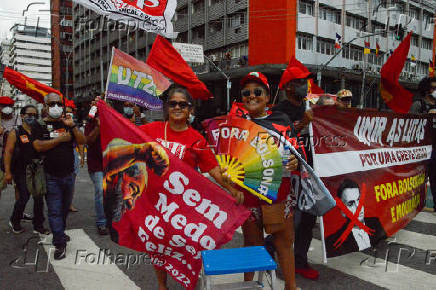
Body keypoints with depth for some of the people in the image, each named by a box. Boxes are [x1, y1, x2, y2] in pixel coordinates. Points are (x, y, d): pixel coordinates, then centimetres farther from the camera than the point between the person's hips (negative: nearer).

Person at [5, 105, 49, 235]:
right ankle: (14, 222, 25)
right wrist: (7, 172, -11)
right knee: (24, 197, -3)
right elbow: (8, 152, -6)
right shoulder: (15, 133, -4)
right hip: (21, 172, -4)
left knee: (39, 198, 3)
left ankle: (38, 226, 16)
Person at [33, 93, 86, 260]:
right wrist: (60, 139, -15)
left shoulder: (67, 124, 10)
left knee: (65, 207, 17)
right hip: (51, 177, -4)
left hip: (68, 175, 4)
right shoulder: (41, 125, -1)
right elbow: (38, 146, -15)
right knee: (54, 210, -4)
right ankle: (60, 243, 0)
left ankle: (59, 232, 37)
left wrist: (72, 126, -13)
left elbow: (82, 141, 0)